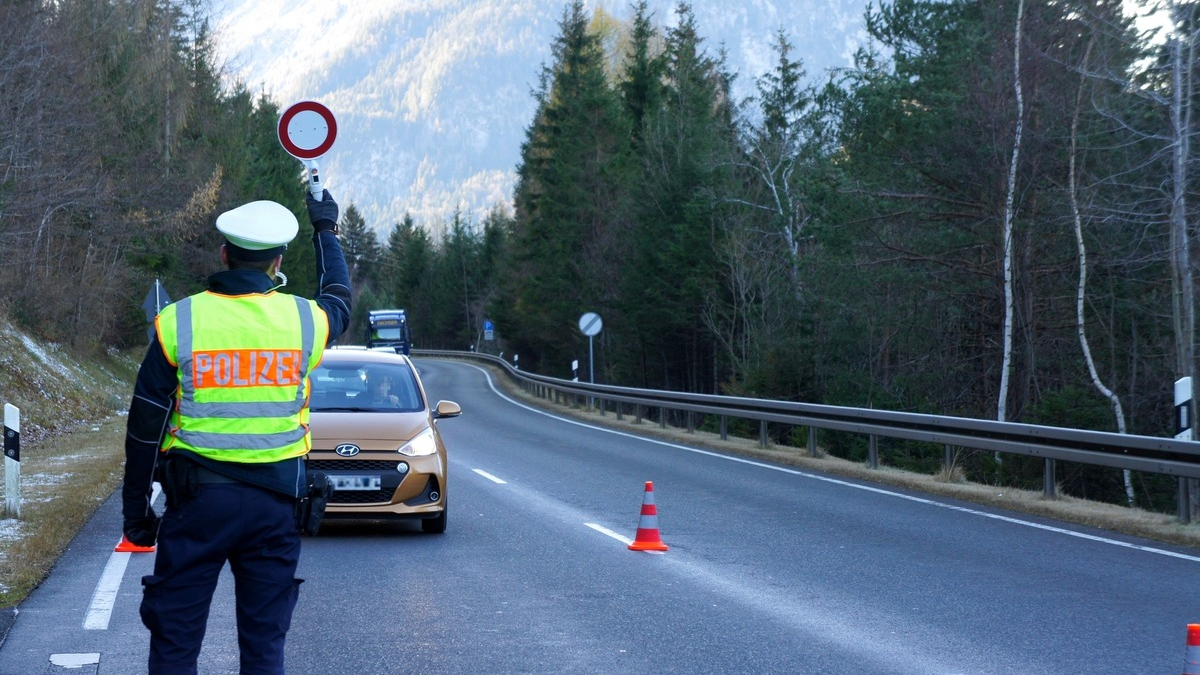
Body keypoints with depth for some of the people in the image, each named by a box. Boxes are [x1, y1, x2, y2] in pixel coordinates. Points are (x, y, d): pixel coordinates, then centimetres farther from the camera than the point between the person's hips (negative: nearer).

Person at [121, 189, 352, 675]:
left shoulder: (178, 322, -5)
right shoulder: (304, 320, -1)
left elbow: (145, 425, -3)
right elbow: (339, 300, 26)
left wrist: (135, 508, 7)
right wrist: (326, 230, 41)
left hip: (196, 498, -1)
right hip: (275, 502, 2)